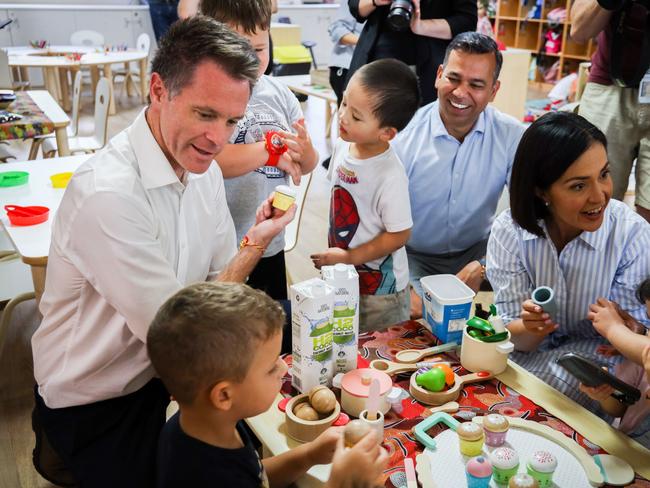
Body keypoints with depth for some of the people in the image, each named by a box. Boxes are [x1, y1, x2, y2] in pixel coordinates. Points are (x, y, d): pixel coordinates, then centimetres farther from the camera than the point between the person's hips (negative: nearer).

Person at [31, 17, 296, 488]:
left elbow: (220, 282, 0)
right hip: (95, 411, -6)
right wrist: (255, 244, -17)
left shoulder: (203, 168, -6)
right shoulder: (108, 194, -32)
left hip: (161, 378, 7)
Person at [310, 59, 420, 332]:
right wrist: (334, 252, 9)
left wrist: (348, 257, -18)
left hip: (379, 289, -7)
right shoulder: (343, 145, -7)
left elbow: (399, 235, -21)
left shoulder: (390, 177, -28)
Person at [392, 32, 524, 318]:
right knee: (406, 315, -29)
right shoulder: (403, 134, -14)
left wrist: (482, 267, -25)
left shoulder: (511, 136, -9)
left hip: (478, 249, 3)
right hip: (413, 254, -2)